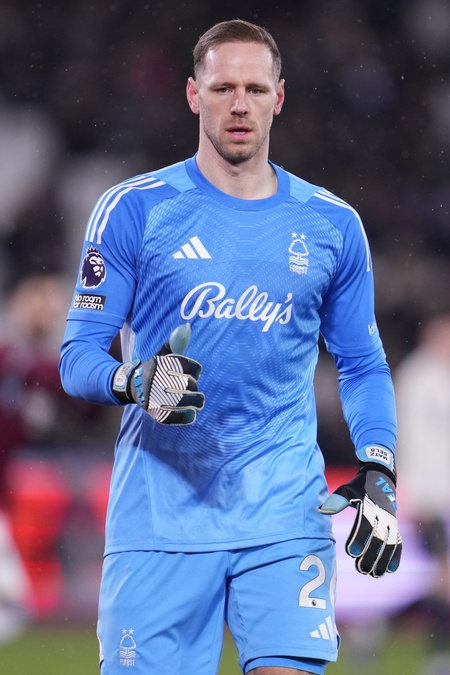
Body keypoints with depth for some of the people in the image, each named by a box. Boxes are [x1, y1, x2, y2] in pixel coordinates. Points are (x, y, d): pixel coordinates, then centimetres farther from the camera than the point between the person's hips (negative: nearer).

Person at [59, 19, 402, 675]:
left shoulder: (331, 225, 10)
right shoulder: (133, 209, 2)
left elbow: (363, 364, 18)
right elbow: (78, 356, 3)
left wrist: (378, 473, 3)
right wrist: (135, 382, -19)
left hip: (286, 515, 1)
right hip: (158, 516, -1)